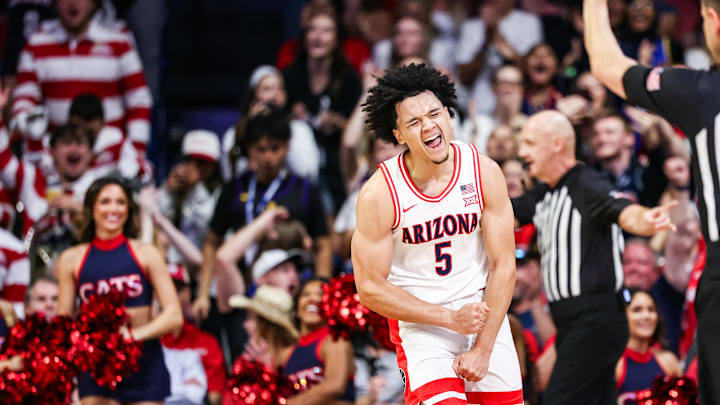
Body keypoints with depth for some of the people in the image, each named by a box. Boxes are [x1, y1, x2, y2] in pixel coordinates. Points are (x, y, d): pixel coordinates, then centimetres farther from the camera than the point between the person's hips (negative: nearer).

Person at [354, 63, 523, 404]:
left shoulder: (484, 172, -9)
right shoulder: (379, 194, -16)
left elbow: (503, 265, -6)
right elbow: (370, 288, -12)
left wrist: (483, 350, -12)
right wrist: (450, 318, -17)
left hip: (482, 307, 3)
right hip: (419, 319, -3)